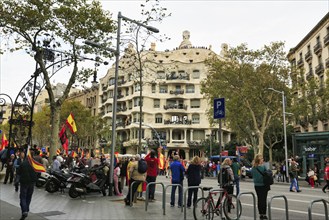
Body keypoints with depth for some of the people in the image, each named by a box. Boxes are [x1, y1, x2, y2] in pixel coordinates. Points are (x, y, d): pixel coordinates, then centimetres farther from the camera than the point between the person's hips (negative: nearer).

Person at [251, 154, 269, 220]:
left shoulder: (253, 167, 1)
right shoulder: (263, 166, -14)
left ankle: (260, 214, 16)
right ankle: (264, 214, 4)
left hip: (256, 185, 5)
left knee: (259, 199, 10)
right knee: (264, 199, 2)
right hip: (263, 184, -5)